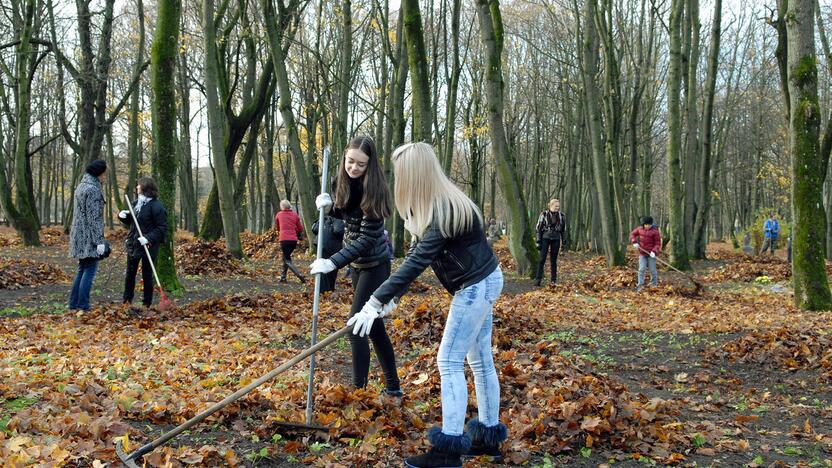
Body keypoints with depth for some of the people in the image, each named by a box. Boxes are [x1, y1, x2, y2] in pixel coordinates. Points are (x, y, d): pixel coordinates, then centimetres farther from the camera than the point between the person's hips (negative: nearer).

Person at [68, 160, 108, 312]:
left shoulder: (81, 186, 15)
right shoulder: (93, 189, -15)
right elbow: (94, 218, -18)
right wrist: (99, 241, -18)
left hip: (79, 235, 10)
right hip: (88, 237, -10)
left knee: (82, 270, 14)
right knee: (90, 271, -6)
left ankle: (74, 305, 17)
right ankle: (83, 307, -5)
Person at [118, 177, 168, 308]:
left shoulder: (156, 206, -15)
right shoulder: (136, 203, 10)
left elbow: (162, 228, -18)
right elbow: (130, 222, 21)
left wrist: (148, 238, -28)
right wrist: (122, 215, 0)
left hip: (148, 247, -8)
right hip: (133, 244, 8)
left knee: (147, 275, 3)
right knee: (130, 273, 14)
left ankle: (147, 303, 13)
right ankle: (126, 300, 26)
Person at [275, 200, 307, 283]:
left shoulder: (279, 215, 5)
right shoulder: (295, 215, 8)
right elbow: (301, 229, 10)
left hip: (284, 239, -3)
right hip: (294, 240, 3)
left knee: (287, 260, 0)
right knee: (286, 257, 22)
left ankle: (300, 275, -19)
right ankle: (283, 277, 19)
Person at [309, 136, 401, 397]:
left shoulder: (372, 190, -22)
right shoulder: (344, 183, 0)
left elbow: (366, 239, -26)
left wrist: (334, 262, -33)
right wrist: (328, 207, -4)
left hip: (374, 265, -8)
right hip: (357, 263, 8)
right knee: (373, 326, 14)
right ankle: (393, 388, 26)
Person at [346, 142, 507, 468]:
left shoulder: (444, 210, -26)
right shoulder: (435, 204, 4)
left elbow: (416, 261, -31)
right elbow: (417, 255, 8)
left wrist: (376, 302, -32)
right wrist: (393, 296, 5)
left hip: (477, 286, -10)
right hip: (481, 283, 10)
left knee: (449, 362, -7)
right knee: (480, 360, 14)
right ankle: (489, 436, 24)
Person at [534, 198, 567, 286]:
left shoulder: (561, 216, 3)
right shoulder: (544, 214, -5)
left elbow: (563, 229, 11)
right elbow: (538, 228, -1)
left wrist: (564, 241, 8)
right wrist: (538, 241, -4)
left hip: (556, 239, 2)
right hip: (545, 238, -2)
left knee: (553, 260, 5)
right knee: (542, 259, -6)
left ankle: (553, 280, 10)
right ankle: (538, 279, -3)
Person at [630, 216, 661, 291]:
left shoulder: (655, 231, -12)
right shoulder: (640, 229, 0)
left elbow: (657, 243, -10)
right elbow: (633, 234, 16)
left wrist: (654, 251, -24)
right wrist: (634, 242, -1)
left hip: (651, 254, -3)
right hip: (642, 253, 3)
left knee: (652, 269, 7)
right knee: (641, 269, -3)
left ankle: (654, 284, 25)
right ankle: (640, 285, -1)